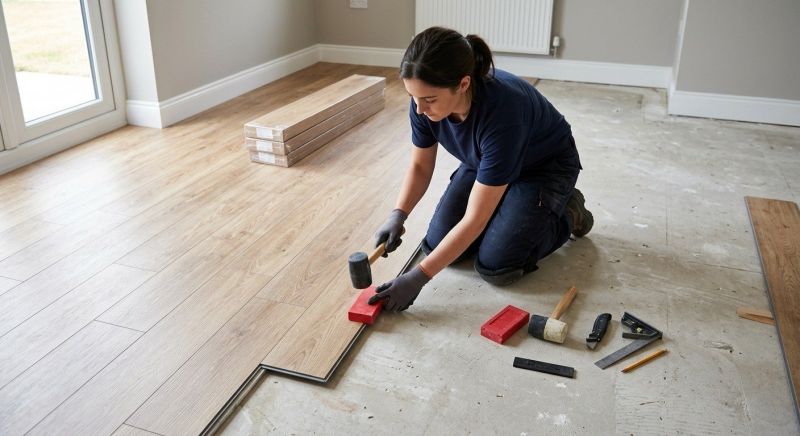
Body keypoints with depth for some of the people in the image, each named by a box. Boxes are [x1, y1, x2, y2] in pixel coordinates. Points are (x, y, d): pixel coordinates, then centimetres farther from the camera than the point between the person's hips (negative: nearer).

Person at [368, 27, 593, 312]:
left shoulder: (502, 110, -42)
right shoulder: (425, 100, -25)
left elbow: (475, 219, -36)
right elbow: (420, 166, -6)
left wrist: (418, 277, -35)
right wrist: (397, 216, -23)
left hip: (544, 167, -5)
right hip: (485, 163, 6)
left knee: (495, 266, -17)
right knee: (438, 246, -7)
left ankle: (567, 213, 8)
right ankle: (512, 208, 16)